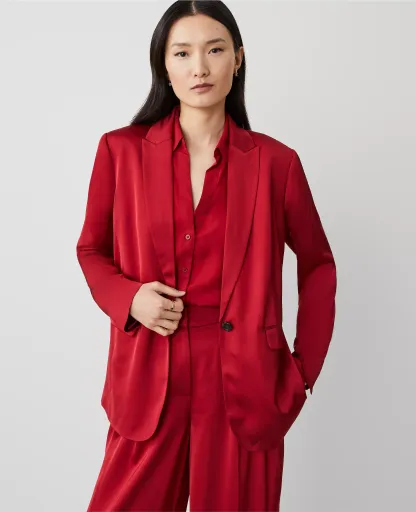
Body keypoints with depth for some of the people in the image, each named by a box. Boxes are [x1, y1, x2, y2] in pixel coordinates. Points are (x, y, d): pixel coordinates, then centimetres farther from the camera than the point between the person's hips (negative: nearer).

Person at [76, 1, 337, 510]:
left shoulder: (274, 161, -1)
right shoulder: (121, 150, 0)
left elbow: (318, 264, 10)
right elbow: (92, 250, 12)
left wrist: (305, 369, 3)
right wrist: (129, 298, -9)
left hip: (245, 382, 0)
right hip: (149, 381, 1)